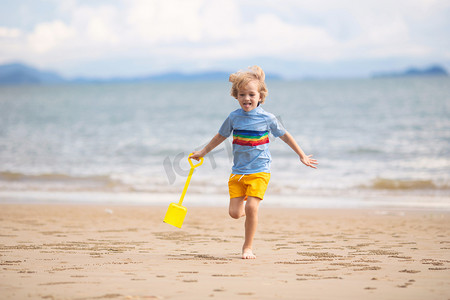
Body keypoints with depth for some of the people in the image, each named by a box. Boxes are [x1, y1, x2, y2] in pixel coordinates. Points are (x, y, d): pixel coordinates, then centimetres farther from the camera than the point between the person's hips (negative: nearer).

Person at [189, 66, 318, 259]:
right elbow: (221, 136, 19)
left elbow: (285, 136, 7)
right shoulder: (234, 117, 2)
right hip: (238, 171, 3)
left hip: (259, 171, -3)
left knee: (251, 207, -17)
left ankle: (248, 247, -1)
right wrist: (202, 152, 26)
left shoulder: (267, 118, -5)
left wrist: (302, 156, 12)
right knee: (234, 212, -4)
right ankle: (243, 203, 34)